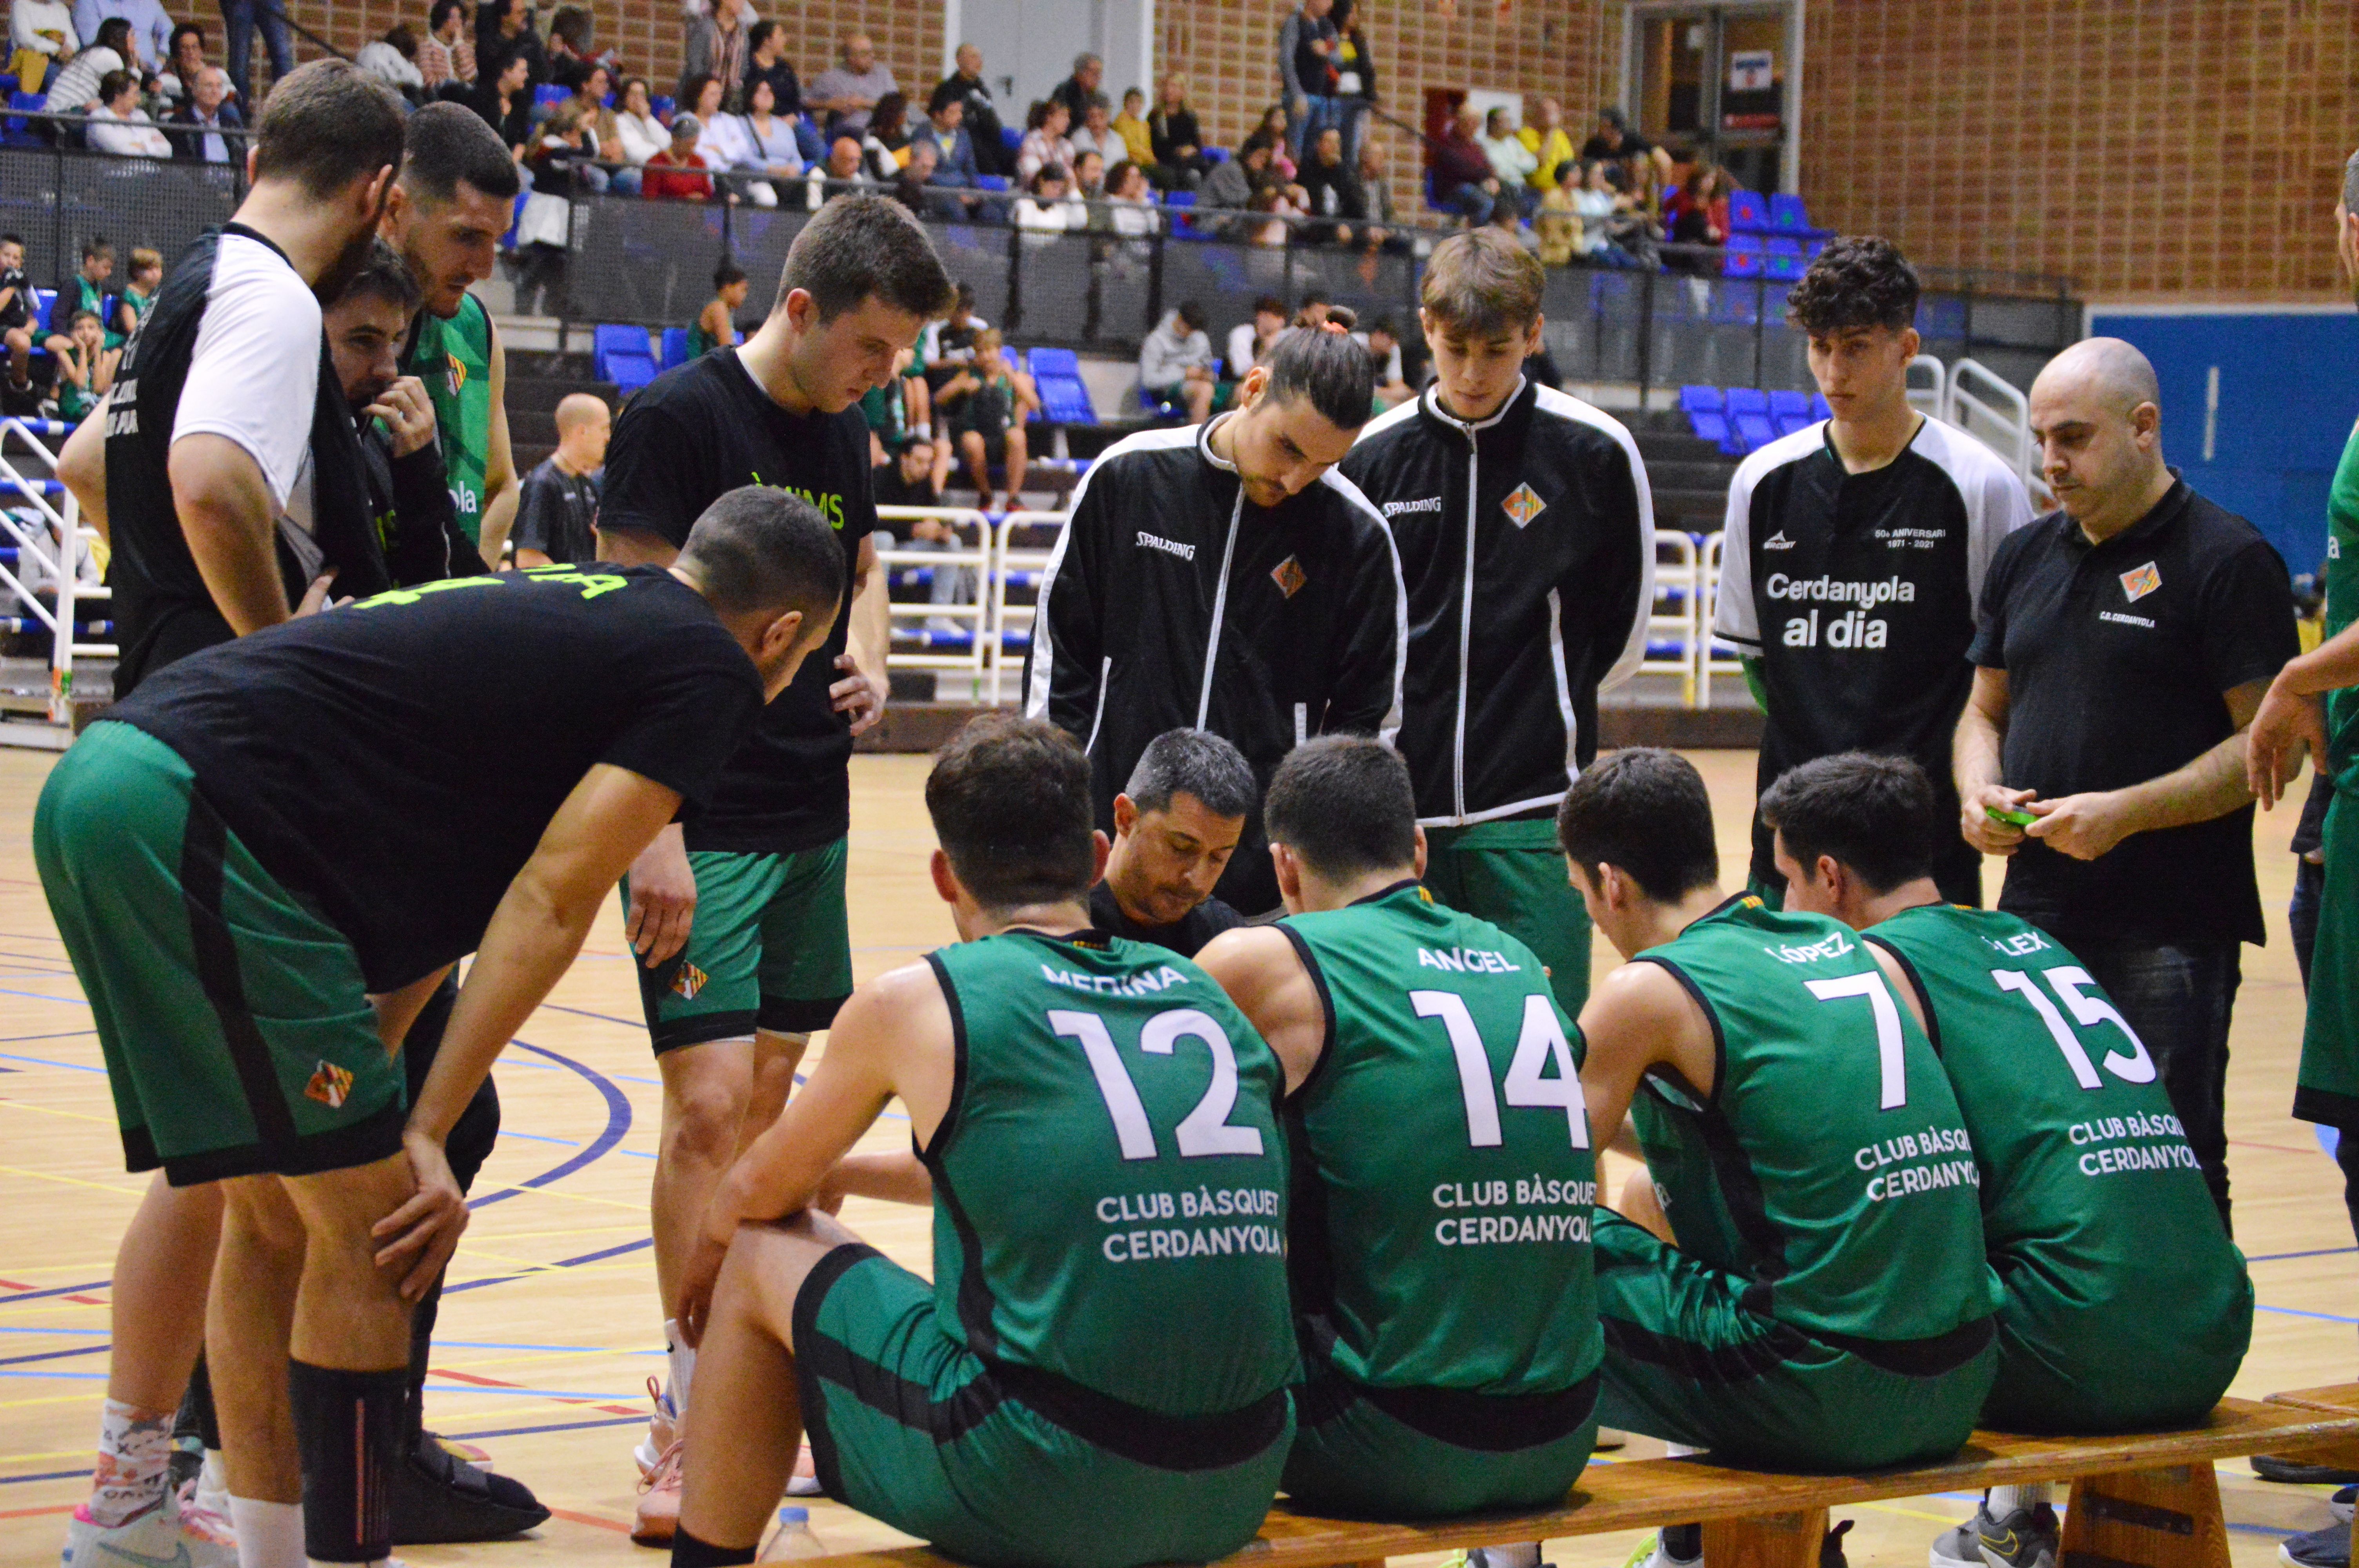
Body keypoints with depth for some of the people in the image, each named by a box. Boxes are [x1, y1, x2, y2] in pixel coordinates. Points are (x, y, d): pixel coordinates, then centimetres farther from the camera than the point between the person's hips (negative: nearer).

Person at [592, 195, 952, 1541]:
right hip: (703, 823, -8)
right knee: (711, 1106, -11)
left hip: (813, 821, 8)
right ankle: (688, 1421, -6)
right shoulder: (678, 419, -13)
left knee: (771, 1099, 12)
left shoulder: (843, 430, 10)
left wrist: (870, 657, 5)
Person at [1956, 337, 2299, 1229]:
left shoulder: (2229, 561, -6)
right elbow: (1985, 710, 22)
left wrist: (2125, 812, -19)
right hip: (2035, 913, 6)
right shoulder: (2026, 558, 15)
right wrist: (1980, 793, 0)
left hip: (2172, 924, -6)